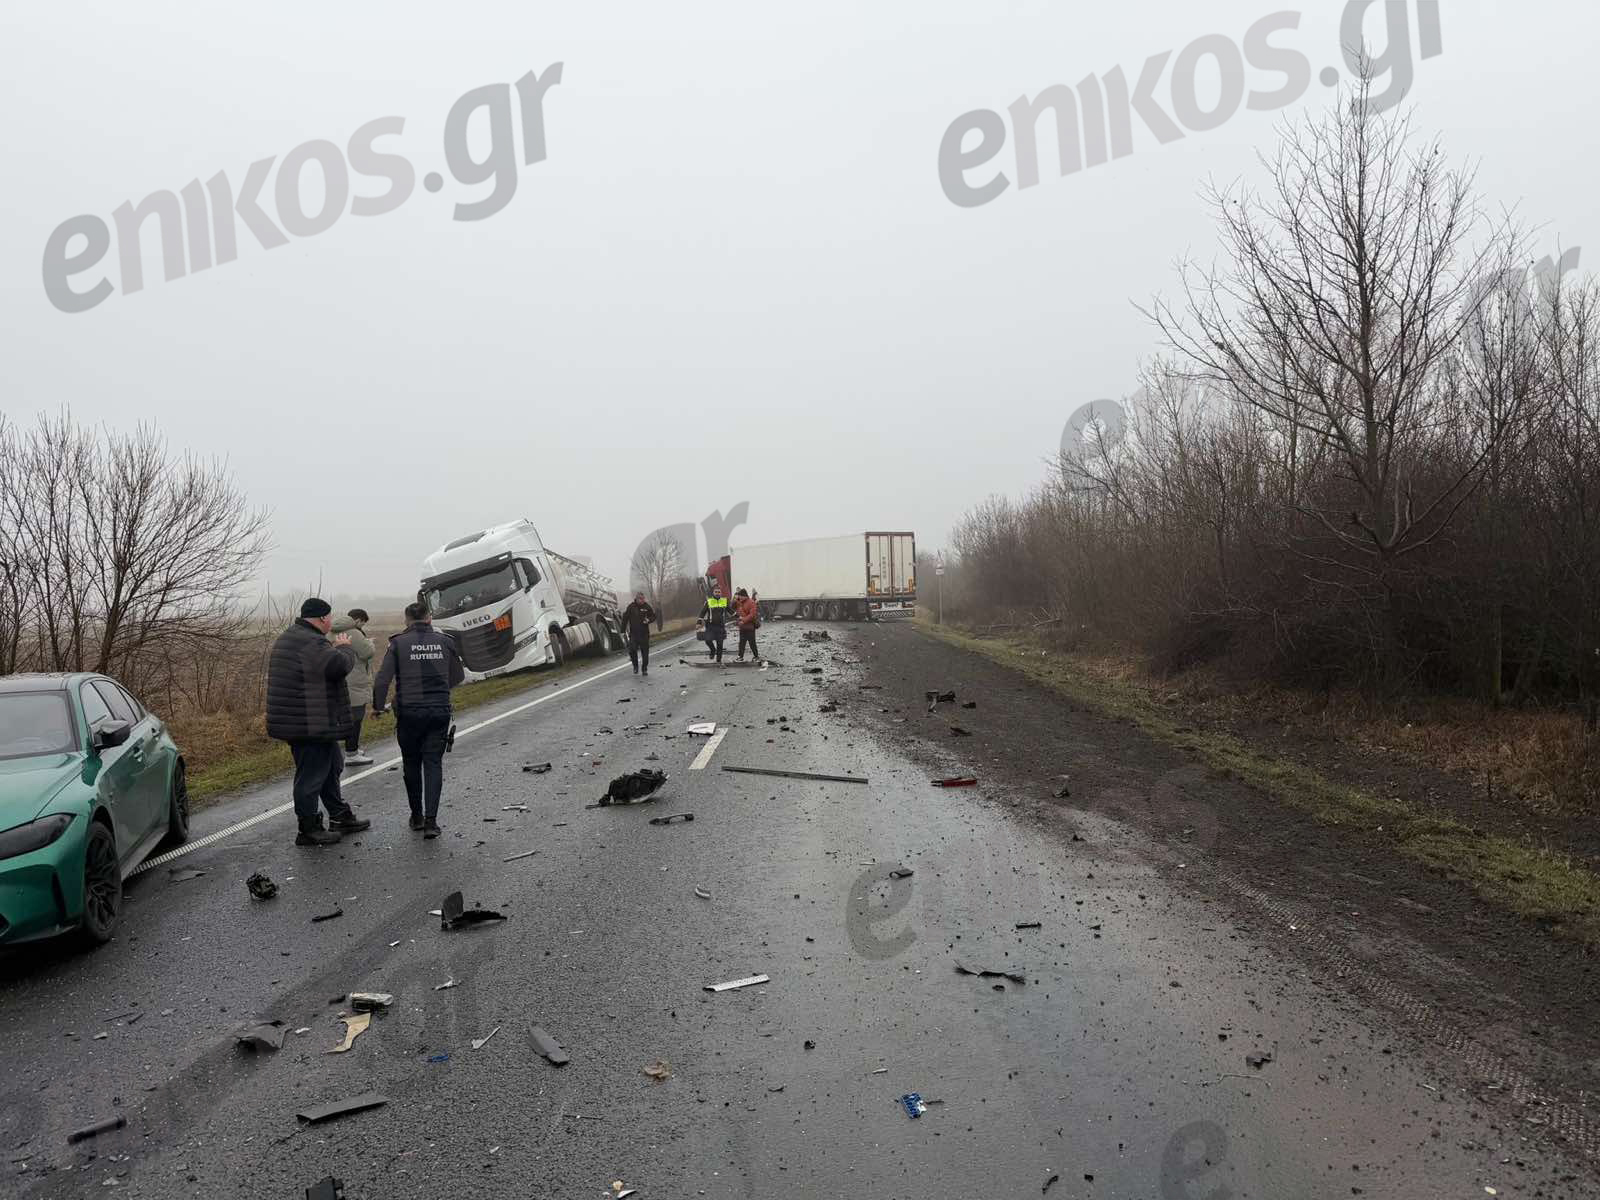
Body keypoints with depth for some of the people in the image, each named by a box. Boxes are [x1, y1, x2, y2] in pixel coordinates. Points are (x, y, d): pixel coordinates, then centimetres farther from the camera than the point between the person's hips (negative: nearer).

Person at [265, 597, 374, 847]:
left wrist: (335, 648, 10)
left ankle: (340, 817, 31)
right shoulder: (312, 643, -21)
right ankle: (308, 831, 9)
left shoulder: (288, 638, 15)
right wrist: (344, 647, -7)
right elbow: (341, 665, -27)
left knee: (330, 767, 21)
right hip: (310, 725, -11)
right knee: (311, 775, -1)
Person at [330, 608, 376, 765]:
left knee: (352, 719, 20)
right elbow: (370, 652, -18)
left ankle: (353, 749, 30)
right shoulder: (353, 634, -18)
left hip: (339, 684, 10)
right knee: (354, 719, -3)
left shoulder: (333, 633, 14)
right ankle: (351, 755, 1)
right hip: (352, 686, -10)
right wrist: (369, 641, 1)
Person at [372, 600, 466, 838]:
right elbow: (458, 676, 12)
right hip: (440, 711, 1)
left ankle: (417, 816, 24)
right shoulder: (445, 641, 3)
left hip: (409, 712, -1)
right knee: (433, 763, 4)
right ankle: (430, 820, -7)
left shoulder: (399, 643, -3)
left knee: (411, 764, 15)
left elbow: (382, 679, -9)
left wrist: (378, 706, 4)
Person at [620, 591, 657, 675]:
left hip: (644, 633, 1)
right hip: (633, 633, -1)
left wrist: (648, 620, -10)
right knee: (632, 650, -7)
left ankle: (645, 668, 15)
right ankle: (635, 666, 16)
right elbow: (625, 619, 4)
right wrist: (623, 631, 3)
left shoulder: (647, 607, 3)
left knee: (645, 651, 3)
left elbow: (653, 616, 13)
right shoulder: (631, 607, 0)